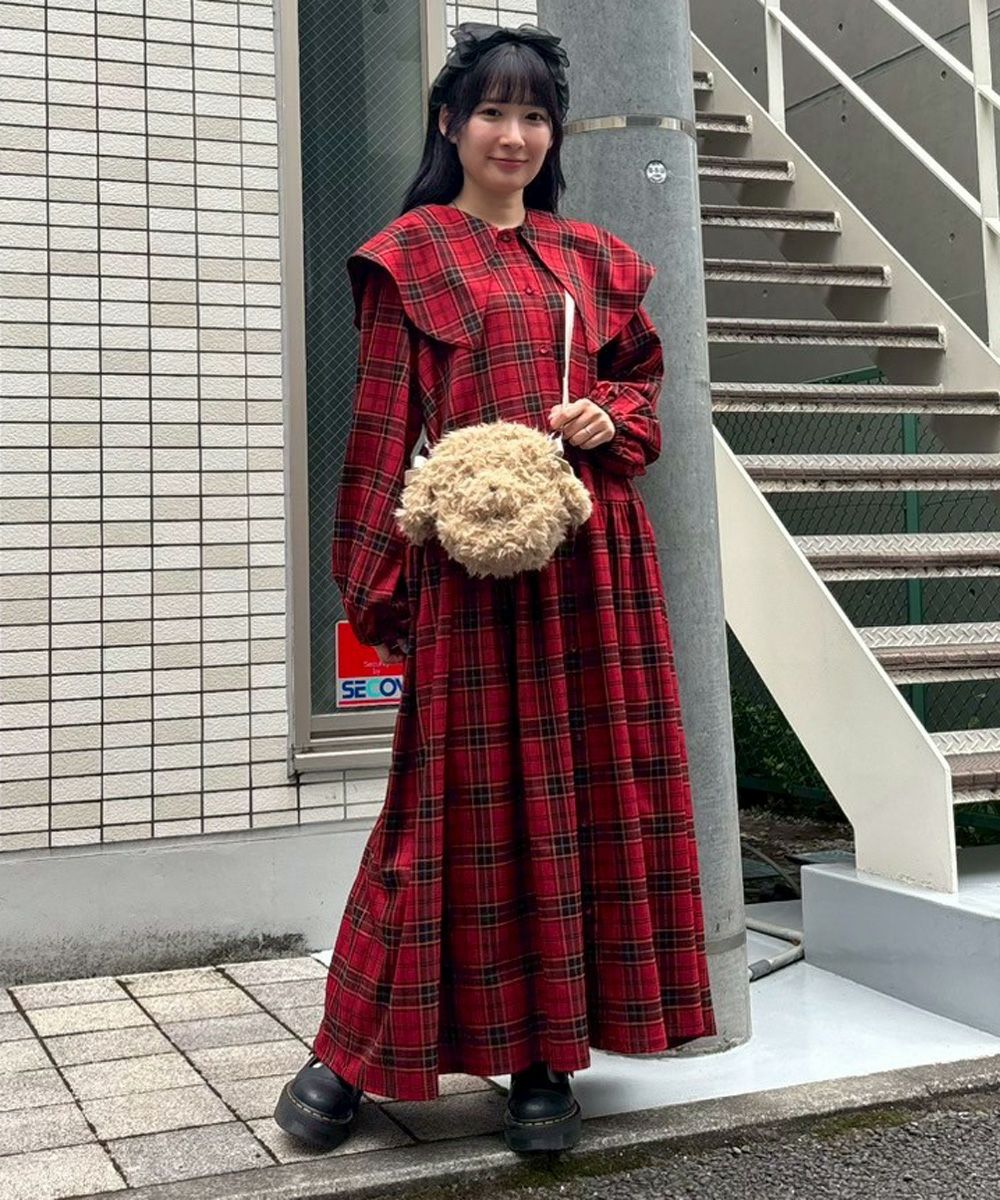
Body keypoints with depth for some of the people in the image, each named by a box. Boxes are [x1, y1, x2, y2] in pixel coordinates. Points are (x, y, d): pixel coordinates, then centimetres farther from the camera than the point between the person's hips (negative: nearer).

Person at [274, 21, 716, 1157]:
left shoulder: (590, 257, 17)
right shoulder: (413, 255, 4)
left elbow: (645, 374, 24)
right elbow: (382, 427, -1)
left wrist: (609, 417, 0)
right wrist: (380, 581, -7)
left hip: (594, 556, 5)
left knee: (587, 793, 4)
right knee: (467, 796, -3)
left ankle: (543, 1062, 15)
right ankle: (352, 1054, 11)